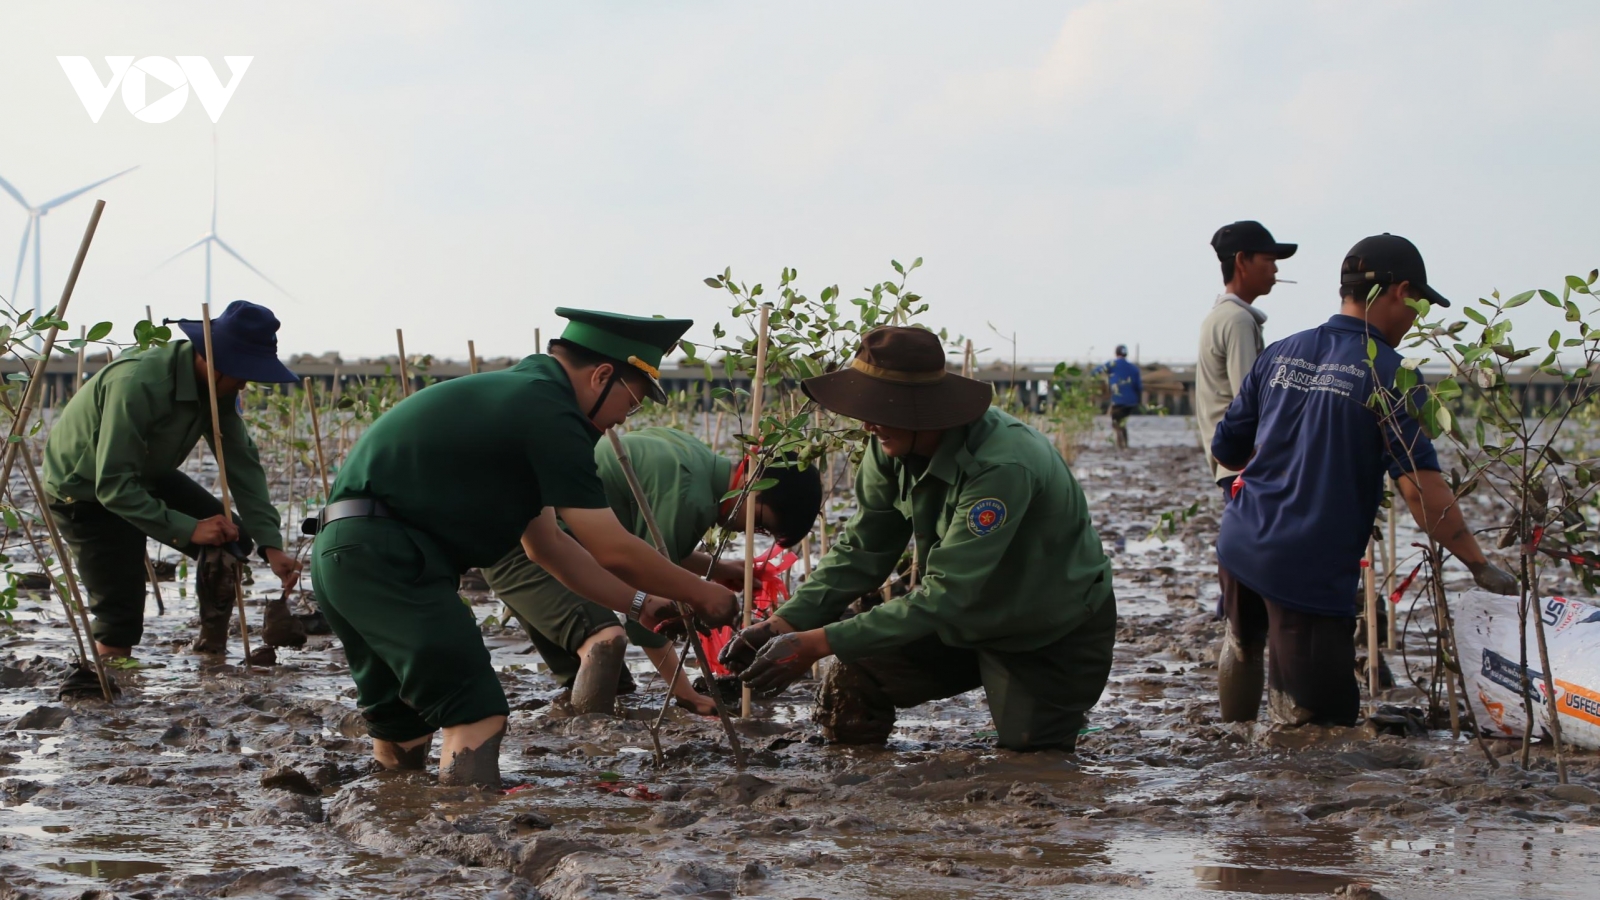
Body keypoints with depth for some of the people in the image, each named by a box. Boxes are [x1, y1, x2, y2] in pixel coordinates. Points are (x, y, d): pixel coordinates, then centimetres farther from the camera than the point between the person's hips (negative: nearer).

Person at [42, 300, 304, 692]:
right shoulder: (138, 384, -37)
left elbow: (242, 464, -11)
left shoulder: (216, 384, -12)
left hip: (145, 476, 8)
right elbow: (113, 486, -36)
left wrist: (270, 543, -21)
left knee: (231, 538, -4)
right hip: (86, 492, -8)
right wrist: (187, 529, -37)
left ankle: (212, 648, 9)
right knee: (120, 616, -14)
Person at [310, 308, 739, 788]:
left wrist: (638, 604, 25)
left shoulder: (520, 397, 21)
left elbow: (546, 544, 26)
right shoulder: (550, 414, -10)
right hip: (388, 559, -11)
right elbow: (613, 551, -8)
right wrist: (699, 593, 5)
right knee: (477, 719, -13)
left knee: (401, 732, 21)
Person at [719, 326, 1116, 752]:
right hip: (967, 621, 6)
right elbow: (861, 550, -6)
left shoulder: (1002, 468, -37)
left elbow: (945, 597, -36)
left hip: (1055, 636, -6)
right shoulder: (892, 446, -14)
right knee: (846, 689, -10)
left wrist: (816, 644, -38)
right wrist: (785, 623, -22)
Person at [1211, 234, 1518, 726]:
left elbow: (1226, 451, 15)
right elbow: (1422, 489, -18)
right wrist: (1481, 566, -11)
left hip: (1241, 546, 7)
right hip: (1311, 572, -7)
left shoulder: (1279, 354, 8)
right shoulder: (1388, 373, -10)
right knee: (1322, 722, -2)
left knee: (1244, 644, 34)